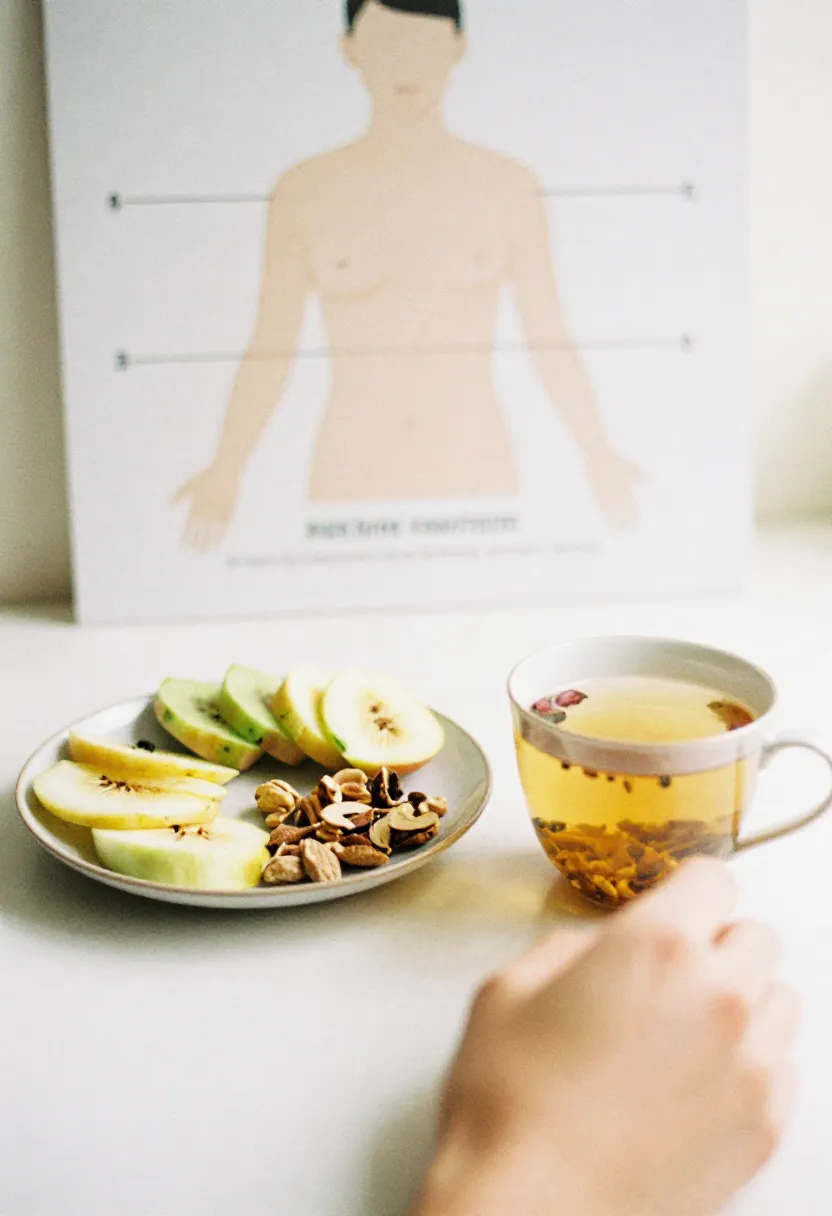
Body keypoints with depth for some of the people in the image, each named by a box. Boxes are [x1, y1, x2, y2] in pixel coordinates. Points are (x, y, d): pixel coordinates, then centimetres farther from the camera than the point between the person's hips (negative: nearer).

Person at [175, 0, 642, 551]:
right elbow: (270, 350, 3)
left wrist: (600, 458, -9)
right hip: (351, 482, 0)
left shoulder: (508, 186, 3)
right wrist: (224, 473, -10)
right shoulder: (306, 191, 2)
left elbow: (550, 342, 4)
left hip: (478, 471, 1)